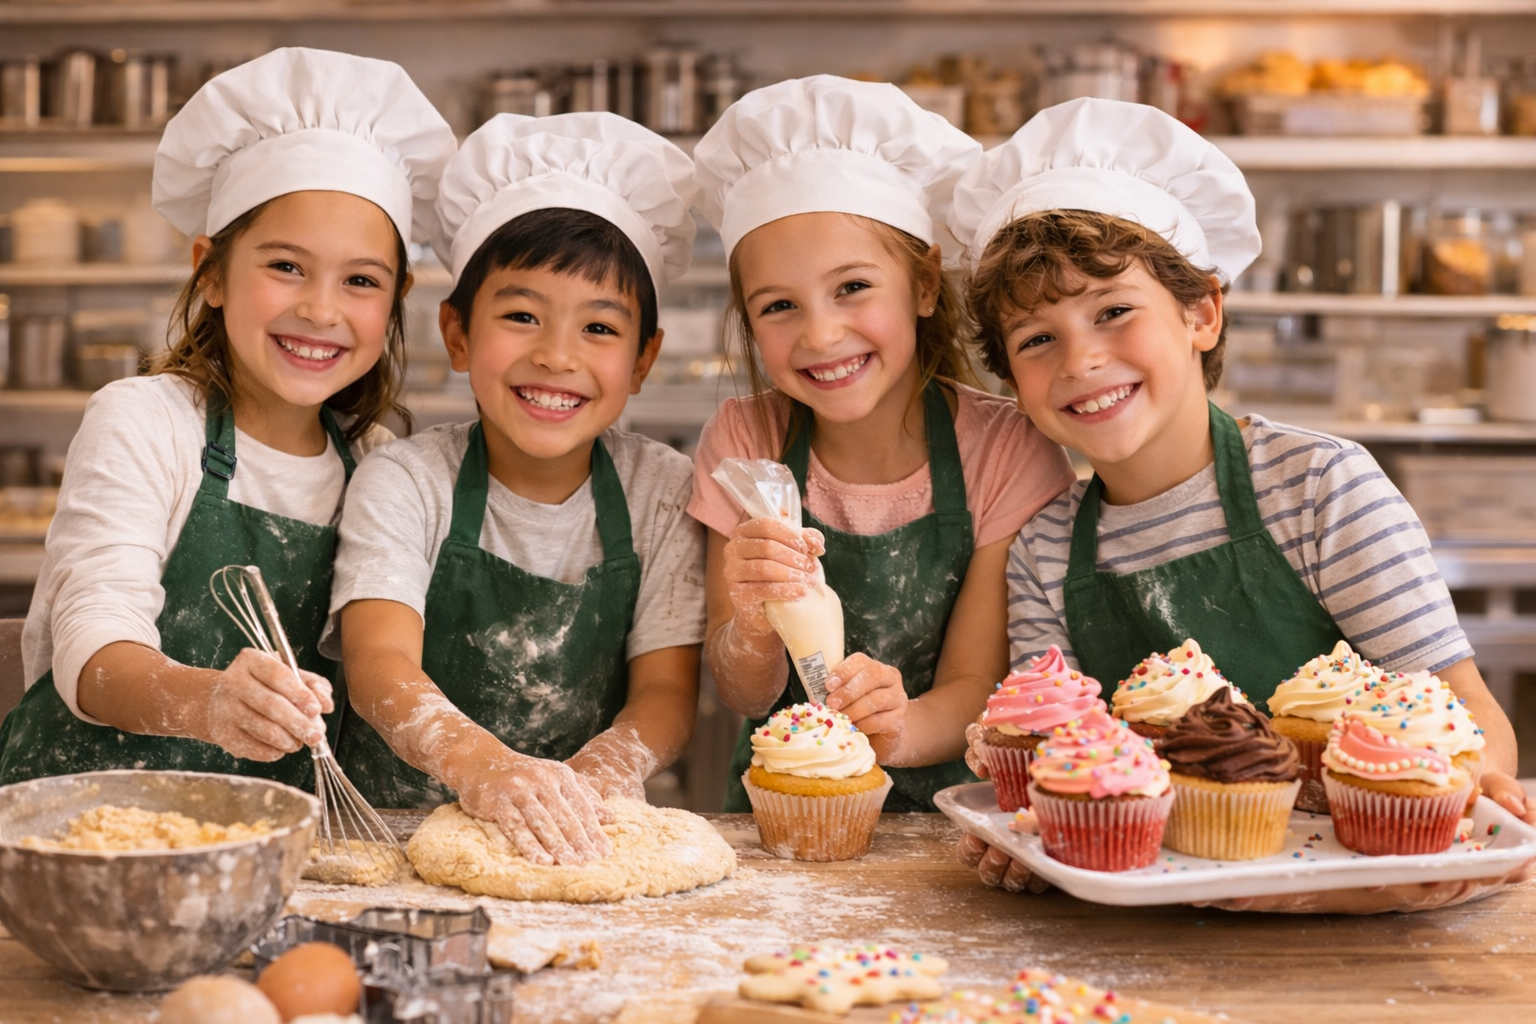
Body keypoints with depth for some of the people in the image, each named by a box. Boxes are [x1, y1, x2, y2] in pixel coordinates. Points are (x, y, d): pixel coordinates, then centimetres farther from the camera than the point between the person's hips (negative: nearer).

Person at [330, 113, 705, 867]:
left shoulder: (662, 492, 0)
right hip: (396, 830, -1)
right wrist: (485, 766, -38)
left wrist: (602, 772, -27)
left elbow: (668, 691, -5)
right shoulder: (404, 482, -5)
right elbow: (379, 664, -18)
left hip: (588, 843, 2)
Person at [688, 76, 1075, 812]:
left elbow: (975, 688, -8)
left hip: (949, 806, -1)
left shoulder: (1002, 448, -9)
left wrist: (900, 728, -30)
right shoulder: (742, 442, -4)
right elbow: (743, 696, -4)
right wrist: (754, 626, -26)